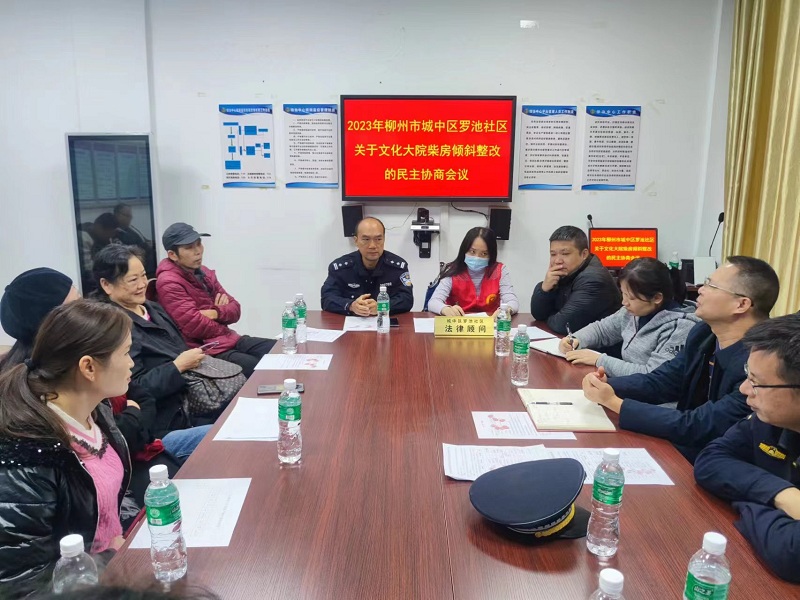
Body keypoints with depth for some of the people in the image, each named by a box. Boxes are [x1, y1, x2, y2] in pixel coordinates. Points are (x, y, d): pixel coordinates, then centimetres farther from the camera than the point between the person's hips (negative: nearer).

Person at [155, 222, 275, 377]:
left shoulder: (204, 272, 12)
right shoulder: (169, 283, -15)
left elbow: (235, 309, 11)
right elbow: (196, 327, -20)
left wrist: (217, 313, -11)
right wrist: (226, 331, -2)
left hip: (231, 340, 9)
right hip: (206, 351, -9)